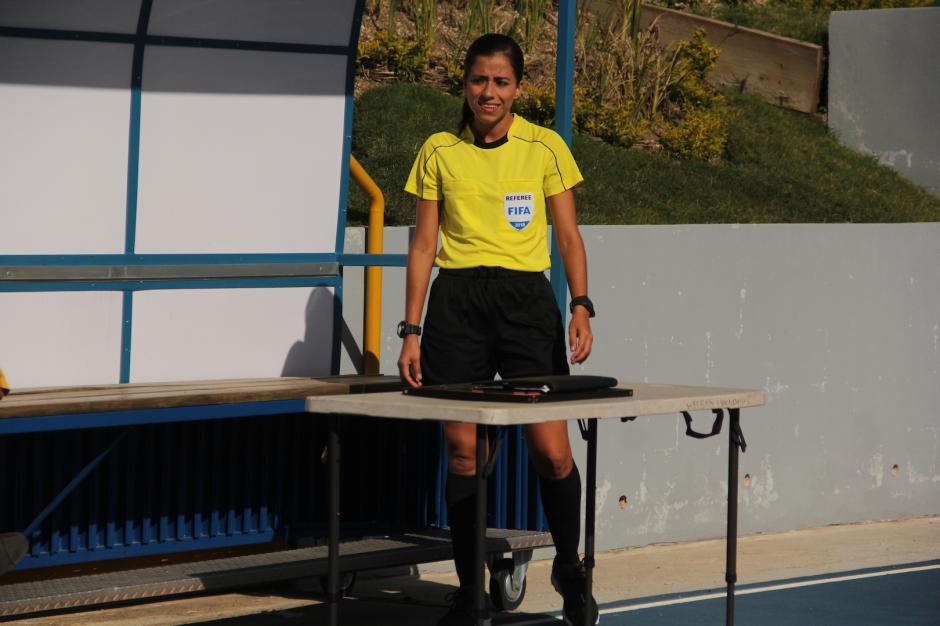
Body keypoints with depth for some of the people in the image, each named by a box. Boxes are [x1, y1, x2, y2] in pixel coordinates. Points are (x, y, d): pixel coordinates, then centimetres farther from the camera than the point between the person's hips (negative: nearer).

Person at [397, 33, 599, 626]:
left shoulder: (546, 147, 5)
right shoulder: (439, 152, 8)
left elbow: (569, 236, 7)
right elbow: (424, 245, 10)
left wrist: (581, 306, -8)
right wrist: (412, 330, 5)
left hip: (526, 298, -1)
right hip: (456, 300, 1)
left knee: (551, 450, -7)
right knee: (464, 454, -1)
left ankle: (569, 566, 16)